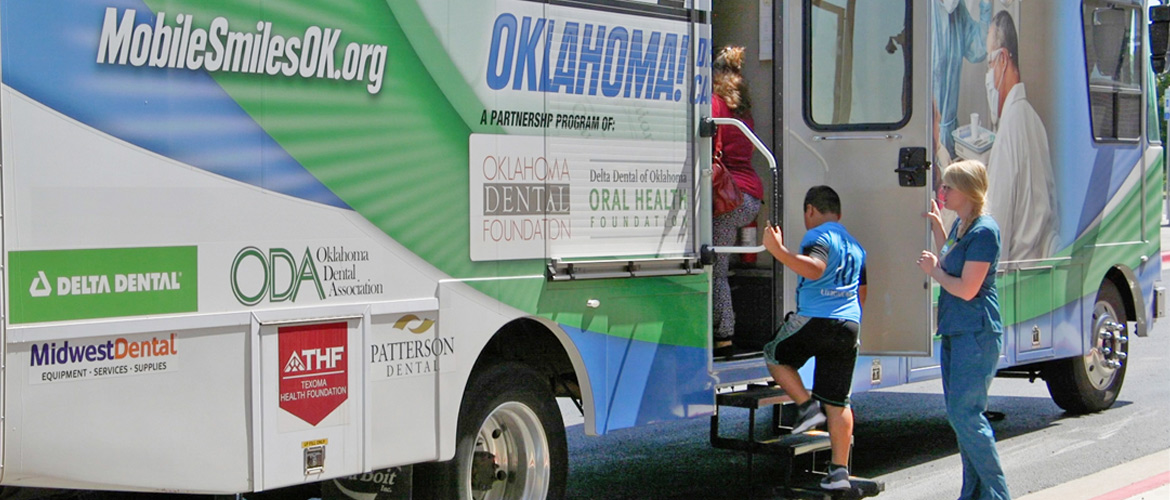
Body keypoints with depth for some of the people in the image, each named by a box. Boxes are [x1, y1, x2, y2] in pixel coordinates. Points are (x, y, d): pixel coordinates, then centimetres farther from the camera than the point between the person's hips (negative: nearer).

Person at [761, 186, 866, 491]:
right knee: (838, 402, 7)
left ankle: (807, 406, 3)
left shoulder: (818, 235, -4)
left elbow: (814, 269, -24)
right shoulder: (855, 246, 22)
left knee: (775, 356, 20)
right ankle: (840, 470, 5)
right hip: (849, 326, 7)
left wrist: (778, 251, -30)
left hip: (814, 320, -7)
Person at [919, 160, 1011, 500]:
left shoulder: (983, 231, -16)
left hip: (977, 335, -10)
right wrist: (936, 226, 22)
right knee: (958, 414, 11)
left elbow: (966, 289, -19)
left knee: (965, 414, -10)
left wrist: (934, 271, -4)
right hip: (955, 332, 10)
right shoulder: (960, 225, 12)